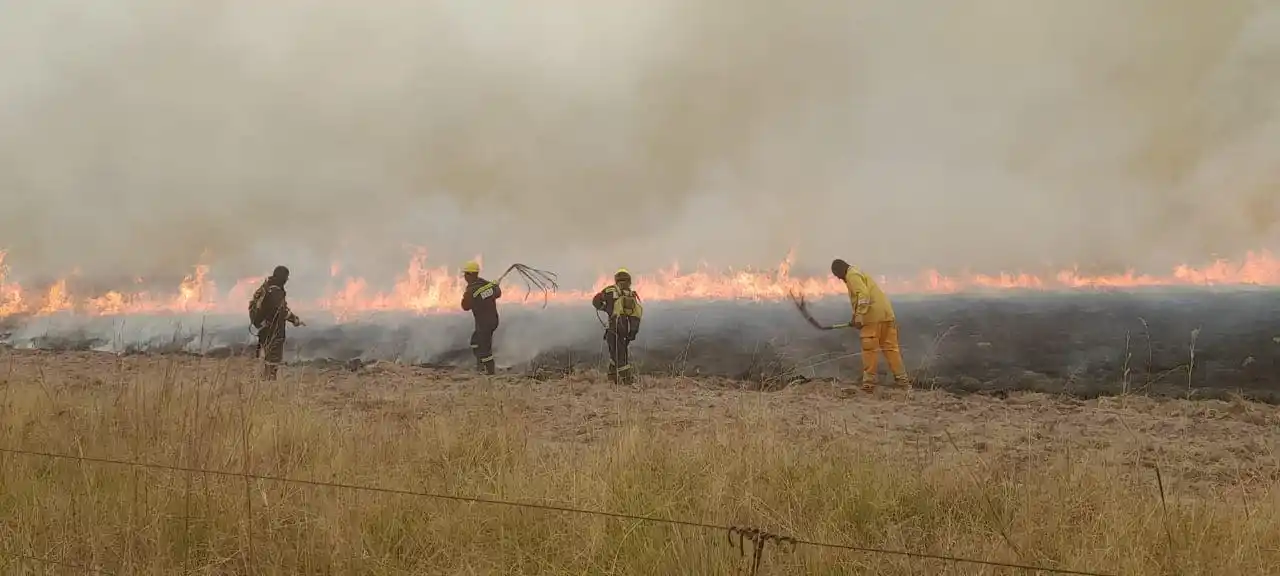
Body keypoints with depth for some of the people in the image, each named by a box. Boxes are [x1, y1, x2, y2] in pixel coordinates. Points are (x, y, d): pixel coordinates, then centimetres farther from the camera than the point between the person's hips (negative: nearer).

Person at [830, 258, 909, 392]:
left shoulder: (852, 275, -5)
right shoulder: (858, 274, 26)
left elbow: (863, 295, -18)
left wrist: (858, 317, -20)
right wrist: (857, 317, 31)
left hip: (872, 316, -9)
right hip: (887, 313, 9)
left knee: (869, 349, -2)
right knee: (891, 347, 9)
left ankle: (869, 382, 1)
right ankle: (902, 379, 9)